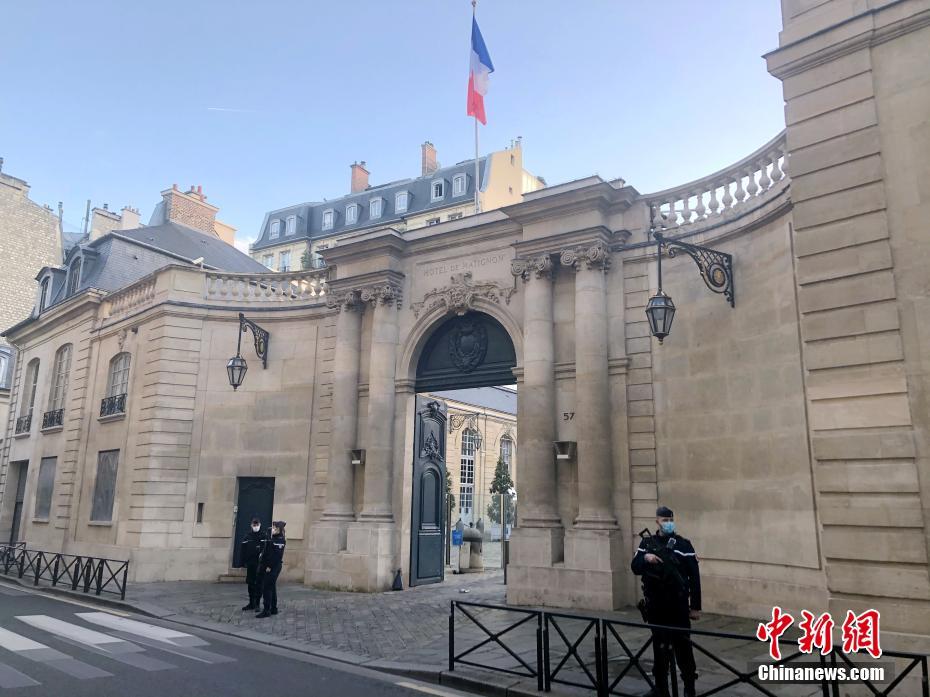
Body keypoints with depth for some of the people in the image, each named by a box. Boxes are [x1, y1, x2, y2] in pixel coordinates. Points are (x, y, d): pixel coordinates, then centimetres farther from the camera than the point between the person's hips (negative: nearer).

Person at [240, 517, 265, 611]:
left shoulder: (263, 535, -3)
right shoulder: (248, 535, 6)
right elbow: (243, 549, 5)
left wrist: (262, 553, -29)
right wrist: (243, 561, 0)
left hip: (260, 563, -3)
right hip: (250, 563, 3)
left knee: (259, 584, 2)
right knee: (250, 583, 10)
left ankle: (257, 603, 9)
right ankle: (251, 603, 20)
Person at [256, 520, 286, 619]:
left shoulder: (279, 540, -16)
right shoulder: (274, 538, 13)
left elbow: (275, 555, -22)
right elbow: (267, 552, 16)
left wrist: (269, 566, -22)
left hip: (272, 567, -10)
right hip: (273, 567, 10)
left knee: (266, 588, -6)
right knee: (272, 588, 15)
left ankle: (266, 610, -2)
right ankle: (273, 609, 23)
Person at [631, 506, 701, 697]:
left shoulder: (683, 544, -5)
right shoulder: (647, 542, 5)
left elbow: (694, 577, -4)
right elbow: (635, 568, 1)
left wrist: (695, 606, -5)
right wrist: (645, 558, -19)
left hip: (677, 605, -4)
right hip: (655, 605, 4)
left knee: (682, 646, 0)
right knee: (659, 646, 12)